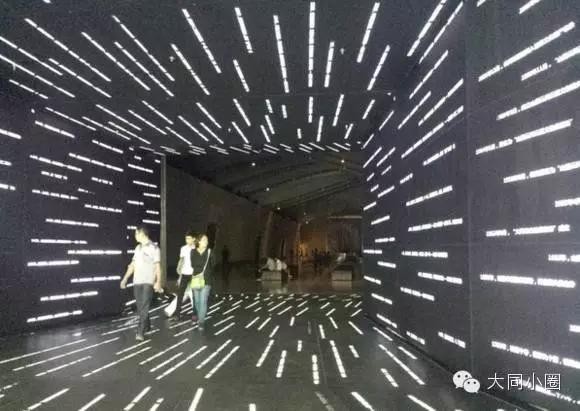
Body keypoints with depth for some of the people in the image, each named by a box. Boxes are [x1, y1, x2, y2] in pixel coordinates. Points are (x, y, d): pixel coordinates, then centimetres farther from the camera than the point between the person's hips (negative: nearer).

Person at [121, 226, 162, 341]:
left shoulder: (153, 248, -7)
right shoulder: (138, 248, 13)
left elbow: (157, 266, -9)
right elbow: (133, 265, 18)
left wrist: (158, 282, -16)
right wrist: (125, 279, 15)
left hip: (148, 282, -7)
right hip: (137, 281, 7)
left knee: (144, 307, -10)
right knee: (140, 307, 11)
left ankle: (140, 332, -10)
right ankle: (146, 326, 27)